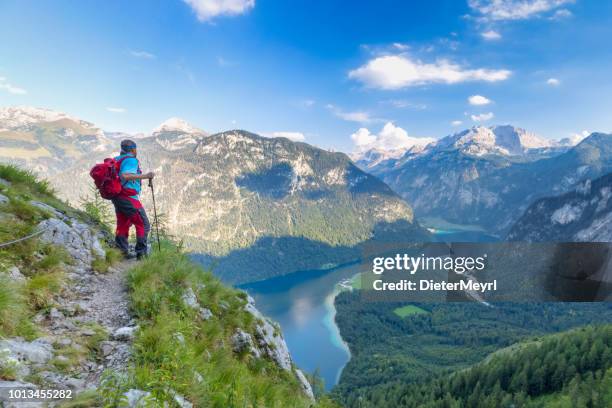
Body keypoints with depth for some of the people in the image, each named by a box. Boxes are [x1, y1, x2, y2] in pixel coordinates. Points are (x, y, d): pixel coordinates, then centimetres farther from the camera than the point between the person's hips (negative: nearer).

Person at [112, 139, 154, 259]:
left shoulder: (116, 160, 14)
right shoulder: (131, 160, -12)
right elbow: (125, 176, -27)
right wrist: (144, 176, -26)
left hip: (117, 198, 9)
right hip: (129, 199, -9)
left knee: (122, 225, 16)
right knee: (143, 225, -1)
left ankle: (122, 252, 19)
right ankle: (141, 252, -1)